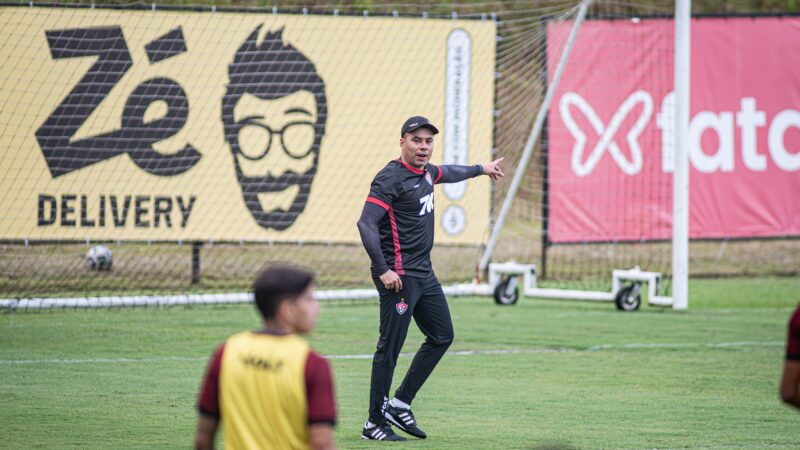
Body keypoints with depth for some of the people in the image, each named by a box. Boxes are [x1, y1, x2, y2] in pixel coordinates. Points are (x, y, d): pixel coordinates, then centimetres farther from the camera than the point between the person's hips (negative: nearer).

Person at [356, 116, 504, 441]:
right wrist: (383, 270, -29)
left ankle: (400, 404, 19)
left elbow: (447, 173, 37)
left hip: (424, 273, 10)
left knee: (442, 336, 15)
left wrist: (481, 169, 54)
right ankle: (374, 423, -2)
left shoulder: (425, 172, 13)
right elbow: (366, 223, -23)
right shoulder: (391, 178, -15)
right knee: (390, 347, -8)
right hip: (399, 276, -10)